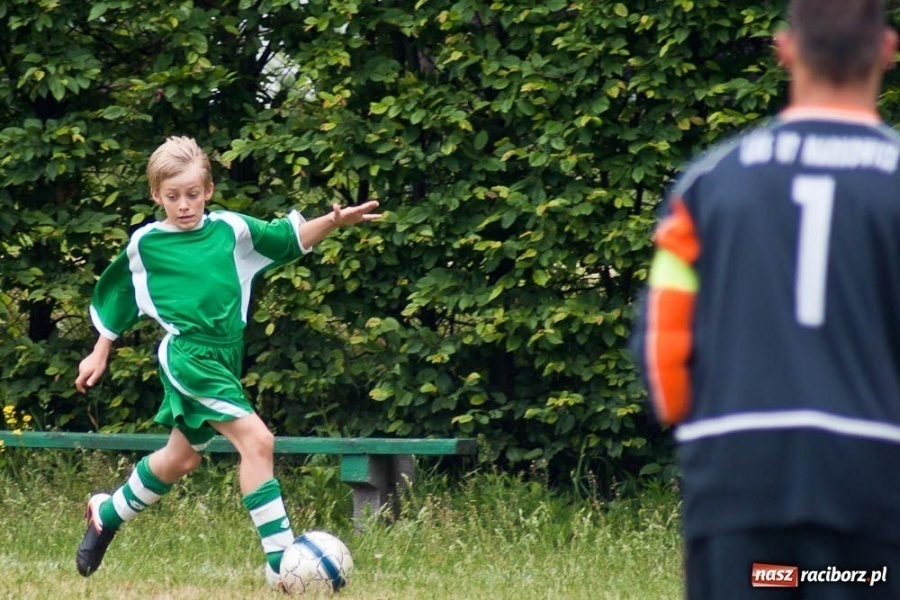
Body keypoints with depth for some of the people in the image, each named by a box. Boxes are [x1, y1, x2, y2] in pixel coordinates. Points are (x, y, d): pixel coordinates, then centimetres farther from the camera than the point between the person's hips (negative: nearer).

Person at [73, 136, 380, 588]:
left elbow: (290, 239, 8)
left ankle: (108, 513, 47)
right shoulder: (144, 244, 0)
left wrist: (335, 222, -9)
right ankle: (280, 562, -23)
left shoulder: (230, 229, 5)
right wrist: (100, 354, 18)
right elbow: (117, 300, 13)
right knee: (256, 439, -21)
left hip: (224, 356, 6)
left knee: (181, 458, 23)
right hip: (187, 353, -6)